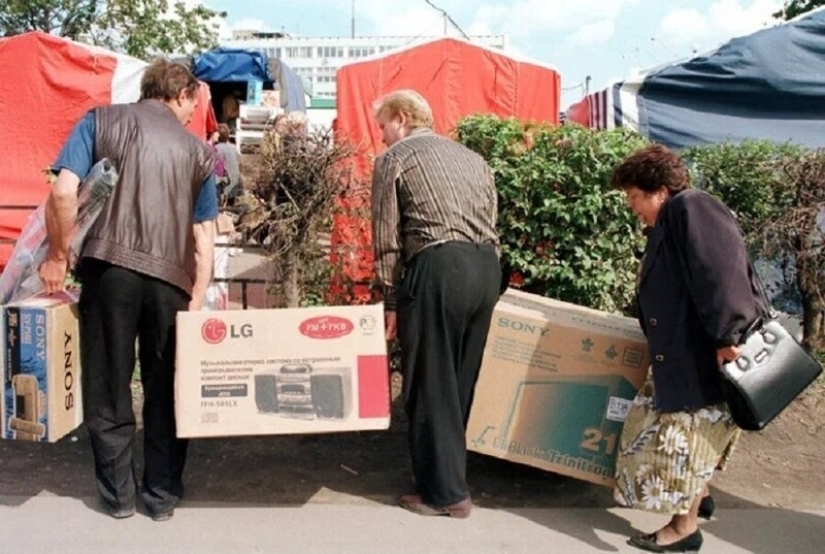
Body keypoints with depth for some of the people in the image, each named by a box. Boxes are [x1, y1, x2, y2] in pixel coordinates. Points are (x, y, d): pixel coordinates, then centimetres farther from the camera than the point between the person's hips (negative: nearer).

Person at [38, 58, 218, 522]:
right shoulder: (198, 151, 13)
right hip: (170, 276, 1)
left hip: (109, 265, -1)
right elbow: (204, 236, 8)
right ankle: (163, 494, 22)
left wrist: (58, 257, 6)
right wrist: (196, 301, 10)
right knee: (166, 391, 13)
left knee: (108, 385, 12)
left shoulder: (101, 121, 9)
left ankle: (118, 492, 22)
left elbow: (64, 192, -5)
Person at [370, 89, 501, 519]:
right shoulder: (472, 158, 23)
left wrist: (391, 301, 6)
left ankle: (445, 492, 9)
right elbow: (491, 224, 17)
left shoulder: (393, 160, 6)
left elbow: (387, 239, 1)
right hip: (486, 267, 7)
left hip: (439, 267, -7)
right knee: (460, 382, 15)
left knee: (430, 386, 3)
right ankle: (448, 476, 25)